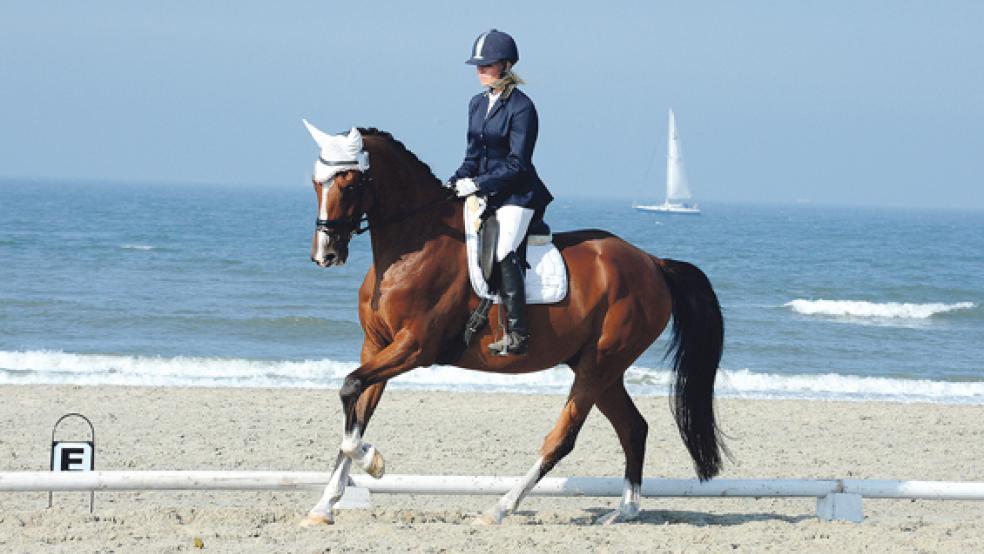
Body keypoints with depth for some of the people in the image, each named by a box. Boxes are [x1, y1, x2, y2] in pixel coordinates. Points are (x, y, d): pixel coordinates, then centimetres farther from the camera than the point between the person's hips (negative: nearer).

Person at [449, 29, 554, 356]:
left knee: (503, 252, -24)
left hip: (516, 195, -8)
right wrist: (455, 183, -1)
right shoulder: (477, 104, 11)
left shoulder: (521, 108, -12)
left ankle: (517, 335, -24)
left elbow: (516, 164, -15)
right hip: (484, 193, 9)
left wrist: (478, 184, -19)